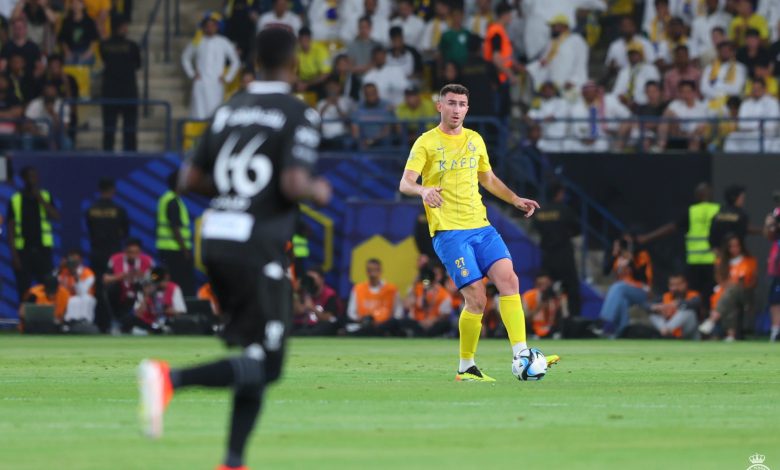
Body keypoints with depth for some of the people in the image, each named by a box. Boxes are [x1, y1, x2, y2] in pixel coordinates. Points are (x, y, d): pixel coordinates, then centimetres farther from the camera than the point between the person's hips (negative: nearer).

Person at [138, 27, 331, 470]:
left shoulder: (230, 109, 13)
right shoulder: (299, 114, -7)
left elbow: (192, 178, 13)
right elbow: (294, 184, -18)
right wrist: (319, 192, 3)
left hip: (216, 237, 7)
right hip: (258, 246, -7)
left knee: (255, 356, 16)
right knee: (264, 364, -5)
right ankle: (171, 378, -26)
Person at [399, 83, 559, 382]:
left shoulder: (475, 140, 16)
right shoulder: (426, 143, -1)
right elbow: (405, 183, -13)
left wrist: (515, 200, 18)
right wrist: (424, 191, -34)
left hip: (480, 226, 5)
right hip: (448, 231, -5)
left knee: (508, 279, -15)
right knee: (476, 298, -13)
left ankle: (521, 355, -18)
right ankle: (466, 367, 2)